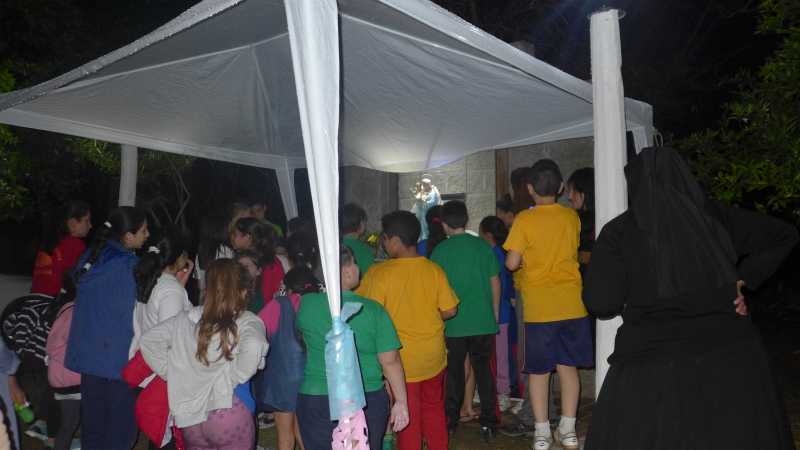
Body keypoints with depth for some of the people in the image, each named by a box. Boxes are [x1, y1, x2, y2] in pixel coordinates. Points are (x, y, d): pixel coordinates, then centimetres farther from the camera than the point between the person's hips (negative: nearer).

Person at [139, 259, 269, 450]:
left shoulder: (185, 319, 6)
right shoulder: (247, 321, -9)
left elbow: (148, 340, 8)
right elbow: (253, 346, -29)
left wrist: (172, 374, 9)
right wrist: (236, 377, -14)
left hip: (189, 416, 5)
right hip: (229, 412, -4)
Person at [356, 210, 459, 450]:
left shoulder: (378, 273, -17)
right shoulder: (434, 270, -7)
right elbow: (450, 310, -3)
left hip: (402, 360, -4)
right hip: (434, 356, 4)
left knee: (408, 416, 11)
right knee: (434, 408, 23)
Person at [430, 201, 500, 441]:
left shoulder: (439, 251, -7)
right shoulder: (483, 246, -1)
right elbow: (495, 282, 4)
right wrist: (494, 313, 16)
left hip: (453, 324, -1)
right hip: (484, 322, 2)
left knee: (454, 372, 11)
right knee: (484, 371, 11)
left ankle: (451, 421, 20)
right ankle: (488, 422, 13)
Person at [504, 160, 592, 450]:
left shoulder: (524, 220, -10)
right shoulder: (572, 217, 2)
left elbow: (511, 263, -12)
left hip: (539, 306, -3)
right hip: (571, 303, 3)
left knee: (538, 370, 8)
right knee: (568, 366, 12)